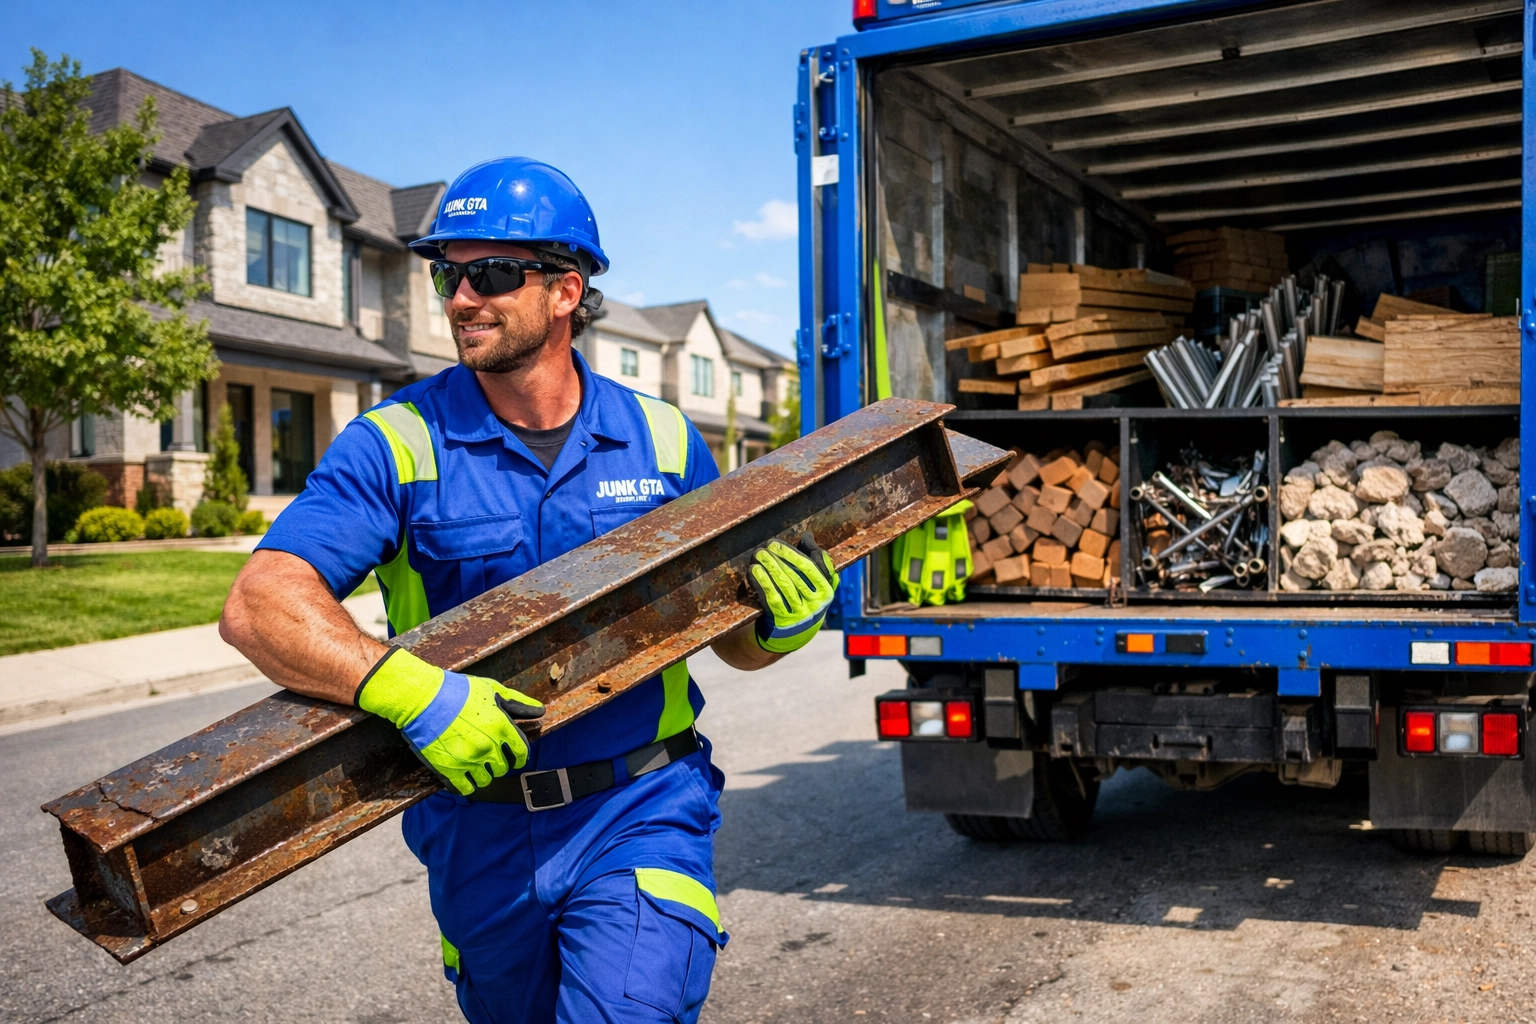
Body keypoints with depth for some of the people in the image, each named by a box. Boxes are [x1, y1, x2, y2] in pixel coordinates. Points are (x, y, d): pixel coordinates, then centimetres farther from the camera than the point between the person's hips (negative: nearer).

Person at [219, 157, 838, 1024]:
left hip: (638, 821, -1)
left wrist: (786, 620, -14)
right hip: (480, 836, 1)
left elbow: (735, 642, 9)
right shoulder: (396, 444, -7)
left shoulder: (662, 441, 0)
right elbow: (259, 606, -20)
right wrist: (410, 689, -35)